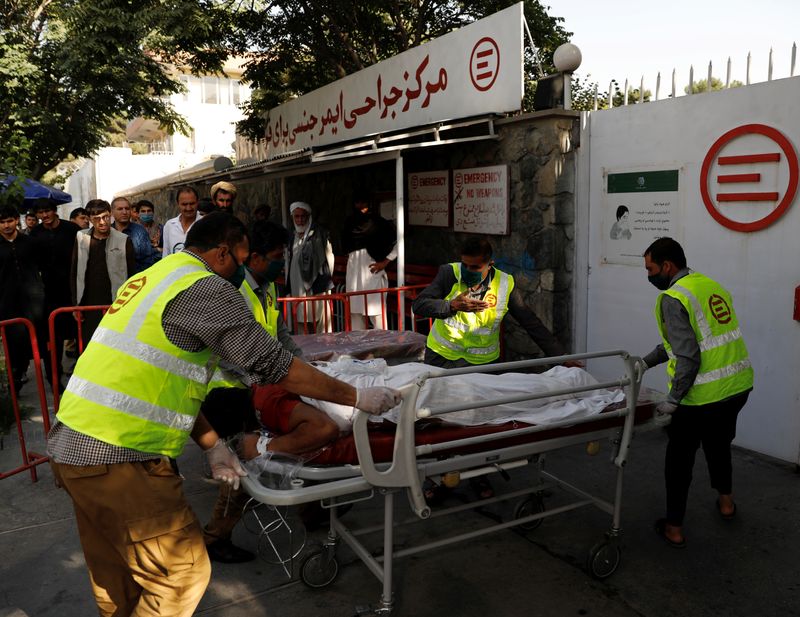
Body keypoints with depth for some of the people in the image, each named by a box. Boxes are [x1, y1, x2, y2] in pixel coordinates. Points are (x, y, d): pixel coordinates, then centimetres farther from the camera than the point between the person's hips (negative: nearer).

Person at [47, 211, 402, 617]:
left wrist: (211, 445, 13)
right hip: (118, 461, -9)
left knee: (117, 581, 22)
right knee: (183, 574, 4)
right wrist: (357, 397, -6)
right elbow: (274, 366, -16)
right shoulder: (205, 289, -13)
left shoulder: (150, 278, 16)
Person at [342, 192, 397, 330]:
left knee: (376, 312, -7)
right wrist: (352, 258, 14)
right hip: (354, 275, 5)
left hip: (372, 274, -5)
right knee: (355, 312, 10)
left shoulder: (379, 223, -6)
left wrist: (384, 262, -8)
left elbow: (398, 243, -6)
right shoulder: (350, 224, 9)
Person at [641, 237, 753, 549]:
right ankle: (726, 502, 49)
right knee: (718, 443, 30)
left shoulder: (672, 298, -15)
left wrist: (672, 400, -13)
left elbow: (687, 356, -22)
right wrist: (644, 362, 20)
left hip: (704, 395, -8)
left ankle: (674, 528, 19)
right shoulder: (710, 285, 11)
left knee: (680, 458, 9)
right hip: (739, 385, 8)